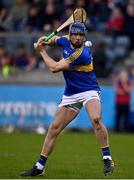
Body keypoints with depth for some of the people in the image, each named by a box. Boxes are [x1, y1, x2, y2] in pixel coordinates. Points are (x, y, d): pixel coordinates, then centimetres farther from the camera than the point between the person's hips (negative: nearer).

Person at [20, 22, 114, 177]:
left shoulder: (82, 53, -23)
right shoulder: (65, 42, 1)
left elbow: (55, 68, -19)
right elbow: (55, 39, 28)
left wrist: (42, 51, -5)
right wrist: (44, 41, 5)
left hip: (89, 91, -7)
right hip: (70, 95, 7)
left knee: (96, 119, -34)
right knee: (54, 128, 4)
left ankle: (107, 159, -28)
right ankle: (39, 167, 11)